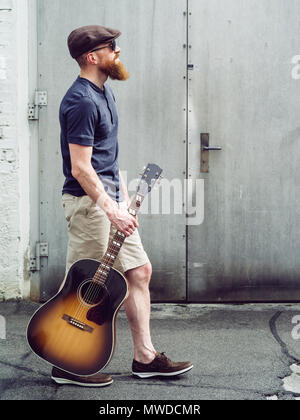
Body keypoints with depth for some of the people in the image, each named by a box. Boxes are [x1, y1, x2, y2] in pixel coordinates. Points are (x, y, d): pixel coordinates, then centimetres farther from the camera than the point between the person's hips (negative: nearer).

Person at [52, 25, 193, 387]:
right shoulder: (81, 102, -17)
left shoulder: (104, 92, 14)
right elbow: (80, 168, -22)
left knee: (140, 271, 10)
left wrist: (124, 197, 19)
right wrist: (112, 211, -23)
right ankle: (66, 366, 14)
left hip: (111, 200, 10)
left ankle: (145, 357, 19)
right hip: (88, 203, -10)